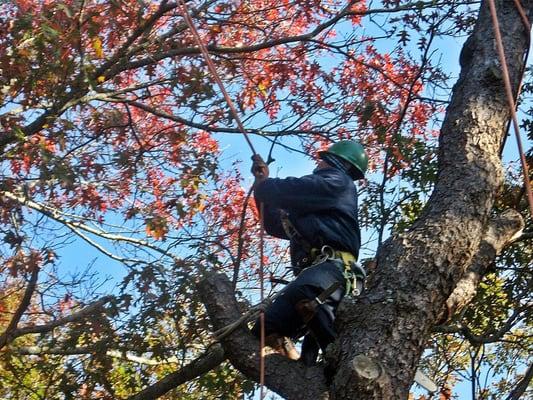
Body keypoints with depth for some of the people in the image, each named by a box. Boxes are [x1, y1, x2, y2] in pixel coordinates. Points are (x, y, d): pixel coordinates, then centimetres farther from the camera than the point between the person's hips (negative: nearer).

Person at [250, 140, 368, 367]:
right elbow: (276, 225, 44)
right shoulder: (314, 210, 39)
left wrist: (261, 185, 17)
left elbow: (291, 191, -3)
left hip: (333, 267, -9)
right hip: (313, 273, 9)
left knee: (303, 296, -43)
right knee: (264, 333, -7)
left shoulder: (337, 181, 11)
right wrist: (264, 183, 38)